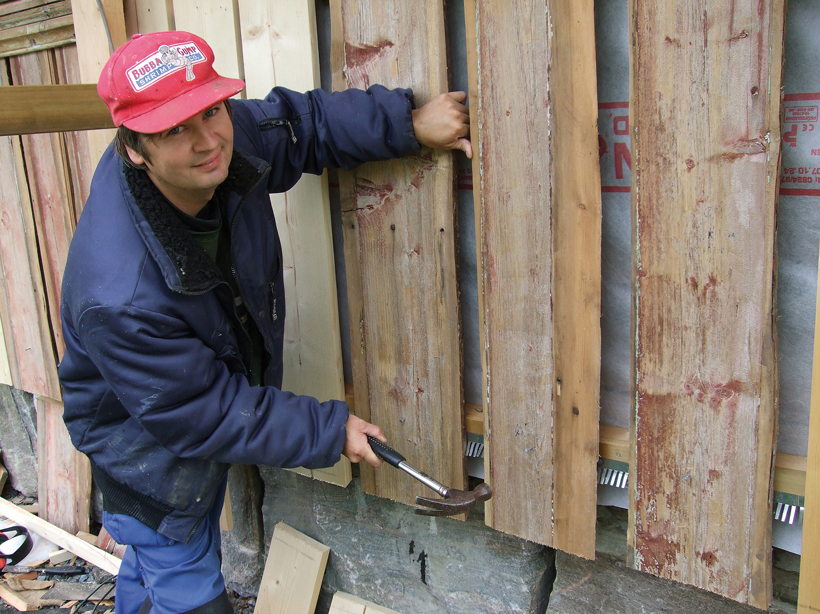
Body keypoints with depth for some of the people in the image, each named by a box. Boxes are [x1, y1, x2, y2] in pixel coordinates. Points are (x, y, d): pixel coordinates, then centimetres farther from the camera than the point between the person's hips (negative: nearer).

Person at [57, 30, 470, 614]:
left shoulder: (231, 137, -24)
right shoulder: (119, 297, -42)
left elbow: (302, 123, -5)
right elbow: (204, 415, -30)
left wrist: (409, 122, -18)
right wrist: (330, 431, -22)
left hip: (225, 393, 7)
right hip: (147, 444, -7)